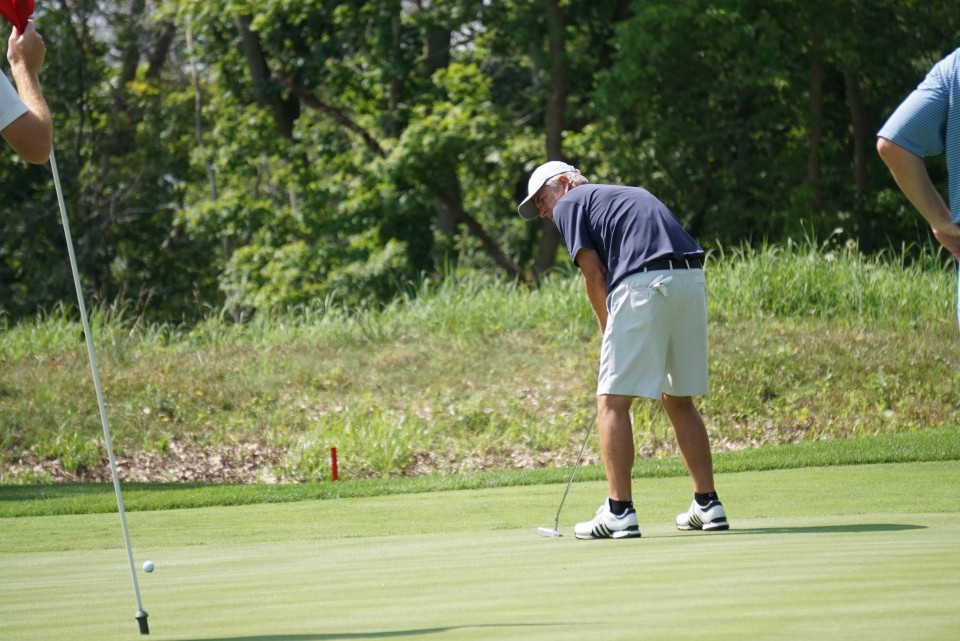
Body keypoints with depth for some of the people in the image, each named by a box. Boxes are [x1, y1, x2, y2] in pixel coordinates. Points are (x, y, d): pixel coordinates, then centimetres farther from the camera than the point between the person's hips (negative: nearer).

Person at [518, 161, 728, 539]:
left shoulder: (569, 204, 12)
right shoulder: (630, 195, 33)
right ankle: (708, 505, 17)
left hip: (644, 284, -7)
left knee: (613, 402, -2)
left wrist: (609, 332, 13)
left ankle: (619, 511, -8)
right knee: (679, 400, 18)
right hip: (692, 280, 7)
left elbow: (595, 275, 2)